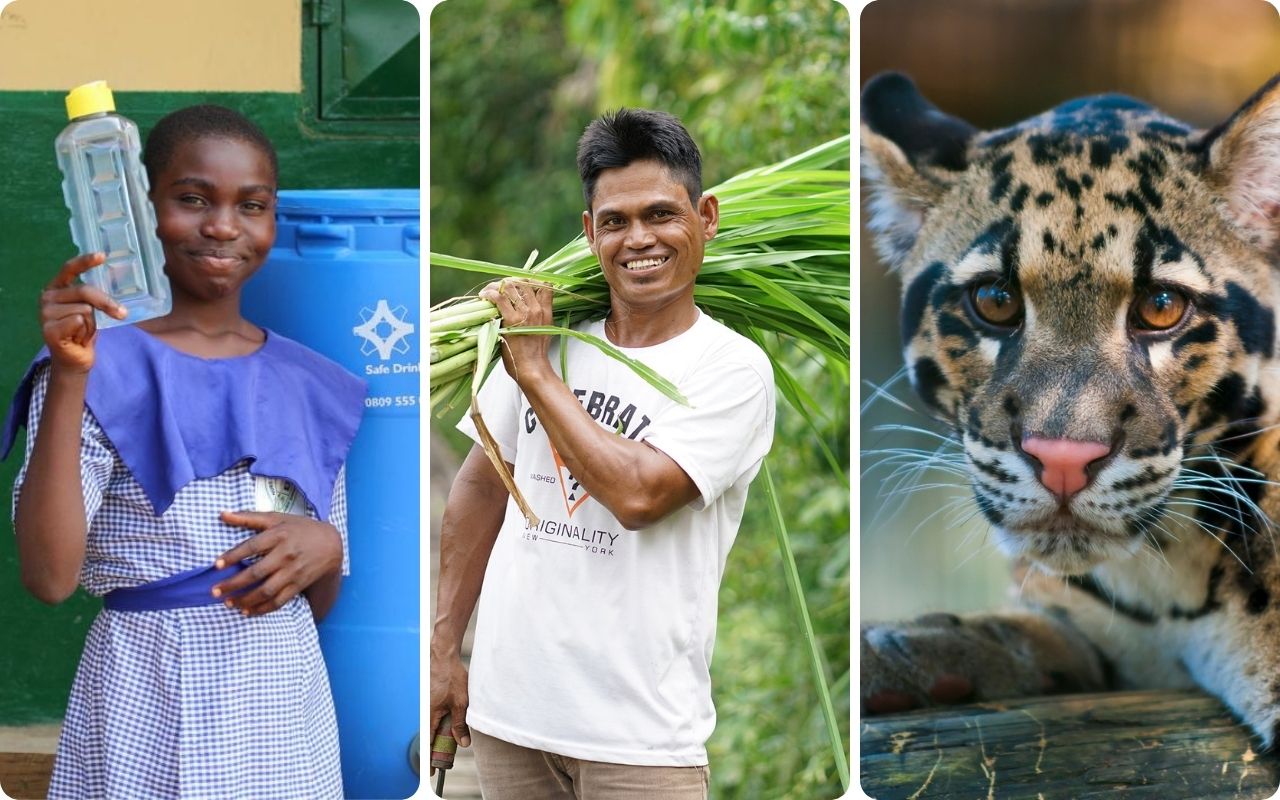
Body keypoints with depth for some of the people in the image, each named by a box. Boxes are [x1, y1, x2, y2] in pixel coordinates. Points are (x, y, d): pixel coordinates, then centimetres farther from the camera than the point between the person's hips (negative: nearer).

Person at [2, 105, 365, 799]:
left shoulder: (309, 386, 7)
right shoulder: (105, 369, -6)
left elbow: (318, 604, 13)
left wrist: (325, 546, -9)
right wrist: (69, 379, -23)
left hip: (285, 694, 4)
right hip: (149, 696, -4)